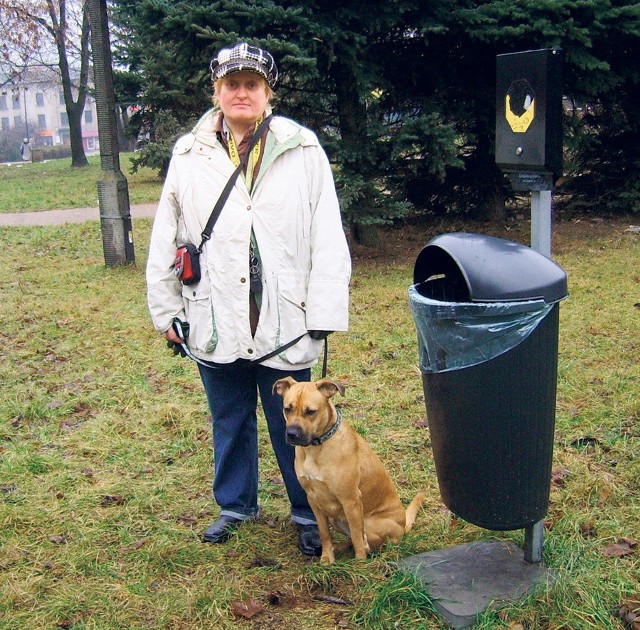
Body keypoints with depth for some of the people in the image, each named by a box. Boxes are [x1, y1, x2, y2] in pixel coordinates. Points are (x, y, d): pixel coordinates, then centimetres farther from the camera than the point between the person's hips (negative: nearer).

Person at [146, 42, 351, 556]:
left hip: (284, 324, -2)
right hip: (214, 324, 3)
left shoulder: (303, 152, -3)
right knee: (230, 422, 19)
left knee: (294, 426, 10)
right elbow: (166, 242, 9)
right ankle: (235, 505, 39)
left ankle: (310, 514, 29)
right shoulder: (190, 156, 4)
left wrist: (323, 315, -8)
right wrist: (167, 311, 8)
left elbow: (328, 240, -5)